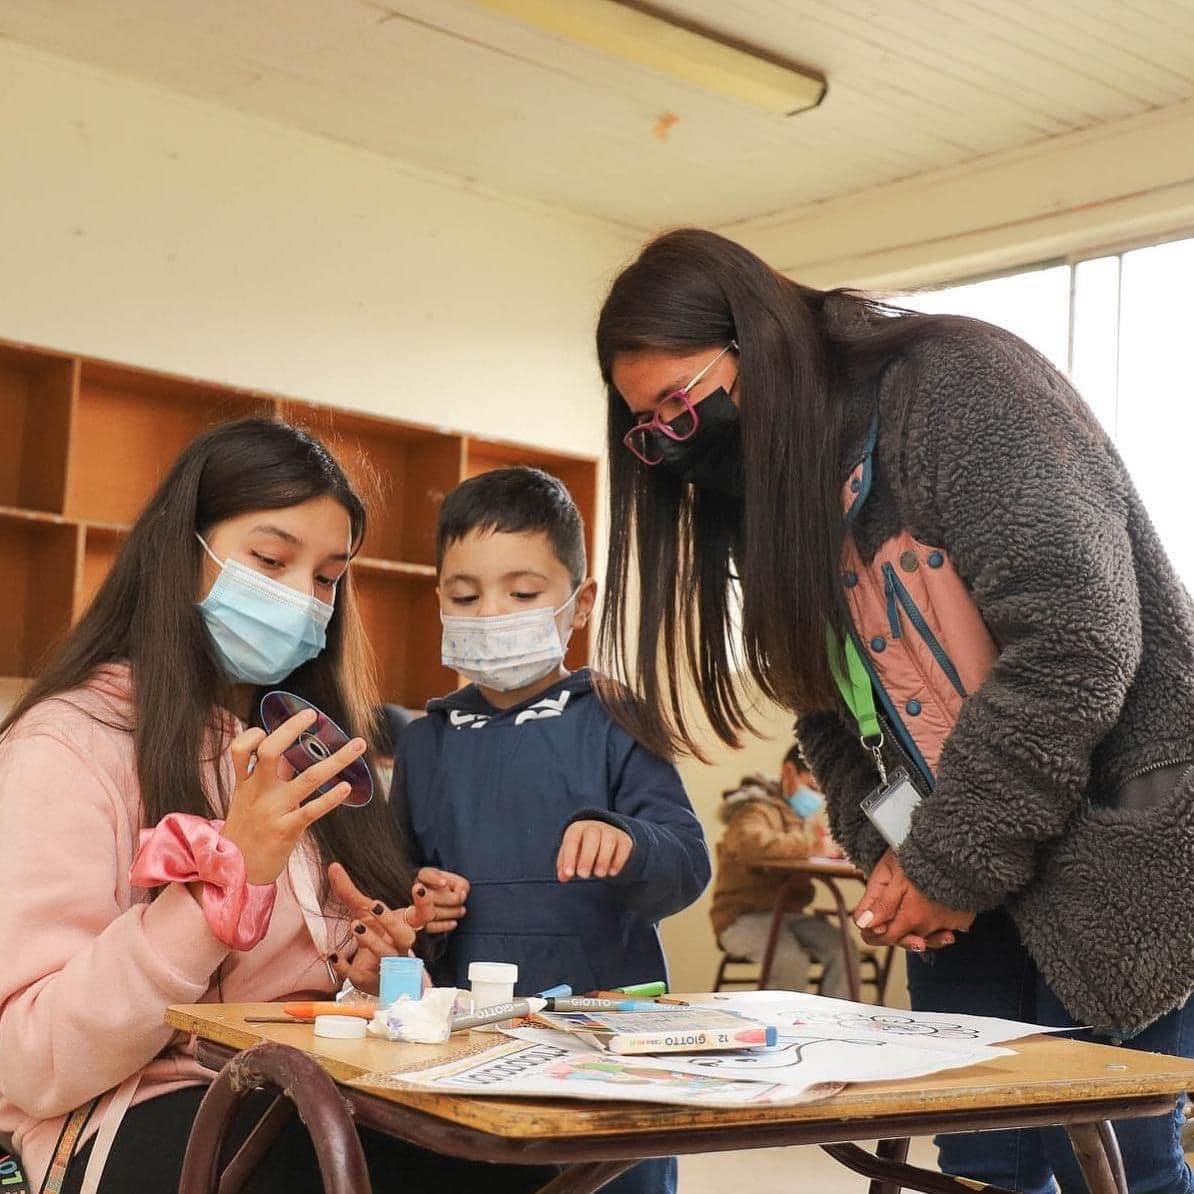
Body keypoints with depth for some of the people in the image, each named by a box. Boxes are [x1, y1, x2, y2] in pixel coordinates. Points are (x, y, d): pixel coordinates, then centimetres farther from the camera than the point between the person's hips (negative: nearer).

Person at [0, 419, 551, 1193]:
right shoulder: (70, 742, -6)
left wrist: (370, 969, 1)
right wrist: (228, 875, -23)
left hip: (322, 1100, 7)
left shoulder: (302, 745, 17)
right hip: (144, 1118, -7)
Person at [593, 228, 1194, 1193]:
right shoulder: (766, 488, 8)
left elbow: (1077, 638, -24)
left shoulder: (960, 385, -16)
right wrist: (887, 859, -6)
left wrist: (957, 861, -19)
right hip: (962, 875, 7)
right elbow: (829, 709, 10)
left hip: (1112, 848, -7)